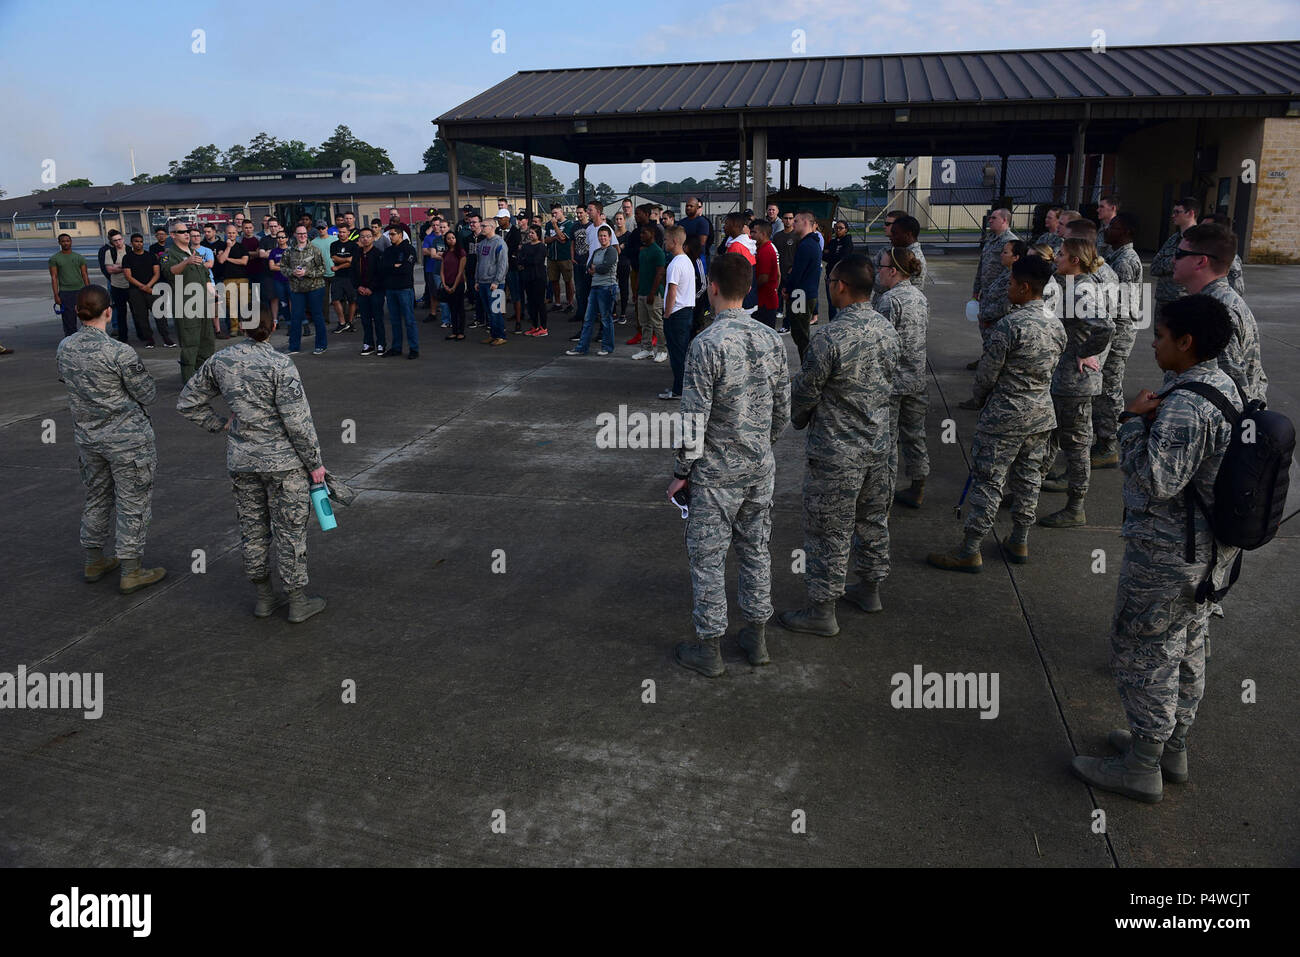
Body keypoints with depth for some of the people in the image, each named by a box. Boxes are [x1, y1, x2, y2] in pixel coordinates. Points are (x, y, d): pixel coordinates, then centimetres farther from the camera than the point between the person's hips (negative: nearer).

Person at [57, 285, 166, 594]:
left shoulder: (64, 348, -3)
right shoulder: (119, 352, -23)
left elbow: (67, 382, 13)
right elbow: (148, 394, -14)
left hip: (87, 437, 7)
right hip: (128, 440, -7)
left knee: (96, 498, 22)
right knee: (133, 505, 6)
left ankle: (93, 562, 36)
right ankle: (131, 573, 14)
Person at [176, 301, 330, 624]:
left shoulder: (219, 361, -1)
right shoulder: (280, 364, -18)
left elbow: (187, 403, 8)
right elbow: (297, 421, -17)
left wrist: (223, 425, 14)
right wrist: (314, 462, -8)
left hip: (241, 459, 5)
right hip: (283, 460, -5)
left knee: (253, 527, 16)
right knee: (290, 529, 6)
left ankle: (264, 597, 28)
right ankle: (298, 602, 15)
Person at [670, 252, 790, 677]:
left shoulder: (706, 344, -20)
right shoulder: (771, 339, -1)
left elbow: (694, 420, -19)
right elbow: (783, 408, 7)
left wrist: (682, 472, -7)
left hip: (717, 474, -6)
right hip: (760, 468, 6)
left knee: (708, 558, 7)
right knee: (756, 549, 17)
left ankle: (709, 648, 17)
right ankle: (757, 637, 30)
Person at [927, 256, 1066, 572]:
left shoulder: (1010, 324, -20)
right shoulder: (1057, 325, 5)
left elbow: (987, 372, -14)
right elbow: (1051, 369, 12)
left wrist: (981, 401, 5)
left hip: (1005, 416, -8)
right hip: (1041, 414, 8)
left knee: (988, 481, -2)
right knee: (1028, 477, 16)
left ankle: (969, 552, 4)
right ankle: (1019, 543, 28)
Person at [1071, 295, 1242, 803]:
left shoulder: (1183, 406, -27)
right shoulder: (1225, 386, 6)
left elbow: (1156, 481, -31)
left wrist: (1134, 420, -22)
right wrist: (1149, 417, 0)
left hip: (1167, 554, -10)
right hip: (1209, 549, 10)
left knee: (1142, 653, 4)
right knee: (1186, 648, 21)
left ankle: (1141, 768, 17)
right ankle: (1172, 748, 38)